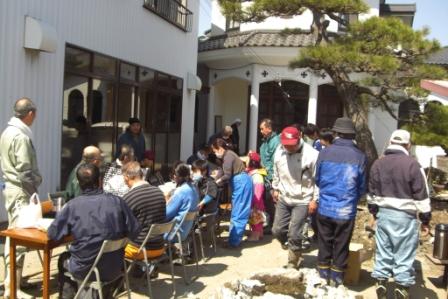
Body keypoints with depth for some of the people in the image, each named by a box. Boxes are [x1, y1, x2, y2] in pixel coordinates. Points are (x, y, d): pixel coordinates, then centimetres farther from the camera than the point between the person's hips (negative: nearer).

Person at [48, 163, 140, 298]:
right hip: (113, 270, 1)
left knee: (63, 258, 32)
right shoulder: (117, 201, -9)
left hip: (83, 270, -1)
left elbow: (53, 234, -2)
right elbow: (134, 232, -4)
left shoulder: (72, 205, -12)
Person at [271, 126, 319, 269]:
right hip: (284, 198, 6)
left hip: (302, 201, -6)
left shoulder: (311, 154, -21)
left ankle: (293, 263, 17)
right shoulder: (279, 151, -3)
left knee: (294, 234, -5)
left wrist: (315, 199, -13)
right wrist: (275, 188, 17)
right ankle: (294, 247, 38)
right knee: (277, 230, 10)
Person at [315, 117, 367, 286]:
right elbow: (362, 187, -1)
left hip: (325, 208, 1)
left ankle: (323, 277, 27)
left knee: (324, 244, 16)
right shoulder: (359, 157, -10)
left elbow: (317, 179, 4)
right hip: (346, 211, -1)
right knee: (341, 247, 12)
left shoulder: (325, 152, -8)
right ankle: (336, 280, 23)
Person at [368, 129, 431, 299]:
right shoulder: (412, 164, -11)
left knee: (383, 250, 12)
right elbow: (421, 196, -9)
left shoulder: (378, 163, 6)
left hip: (383, 214, 5)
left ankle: (381, 283, 17)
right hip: (405, 216, -5)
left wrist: (374, 212, 23)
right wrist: (425, 219, -1)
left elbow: (372, 193, 13)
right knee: (404, 254, 5)